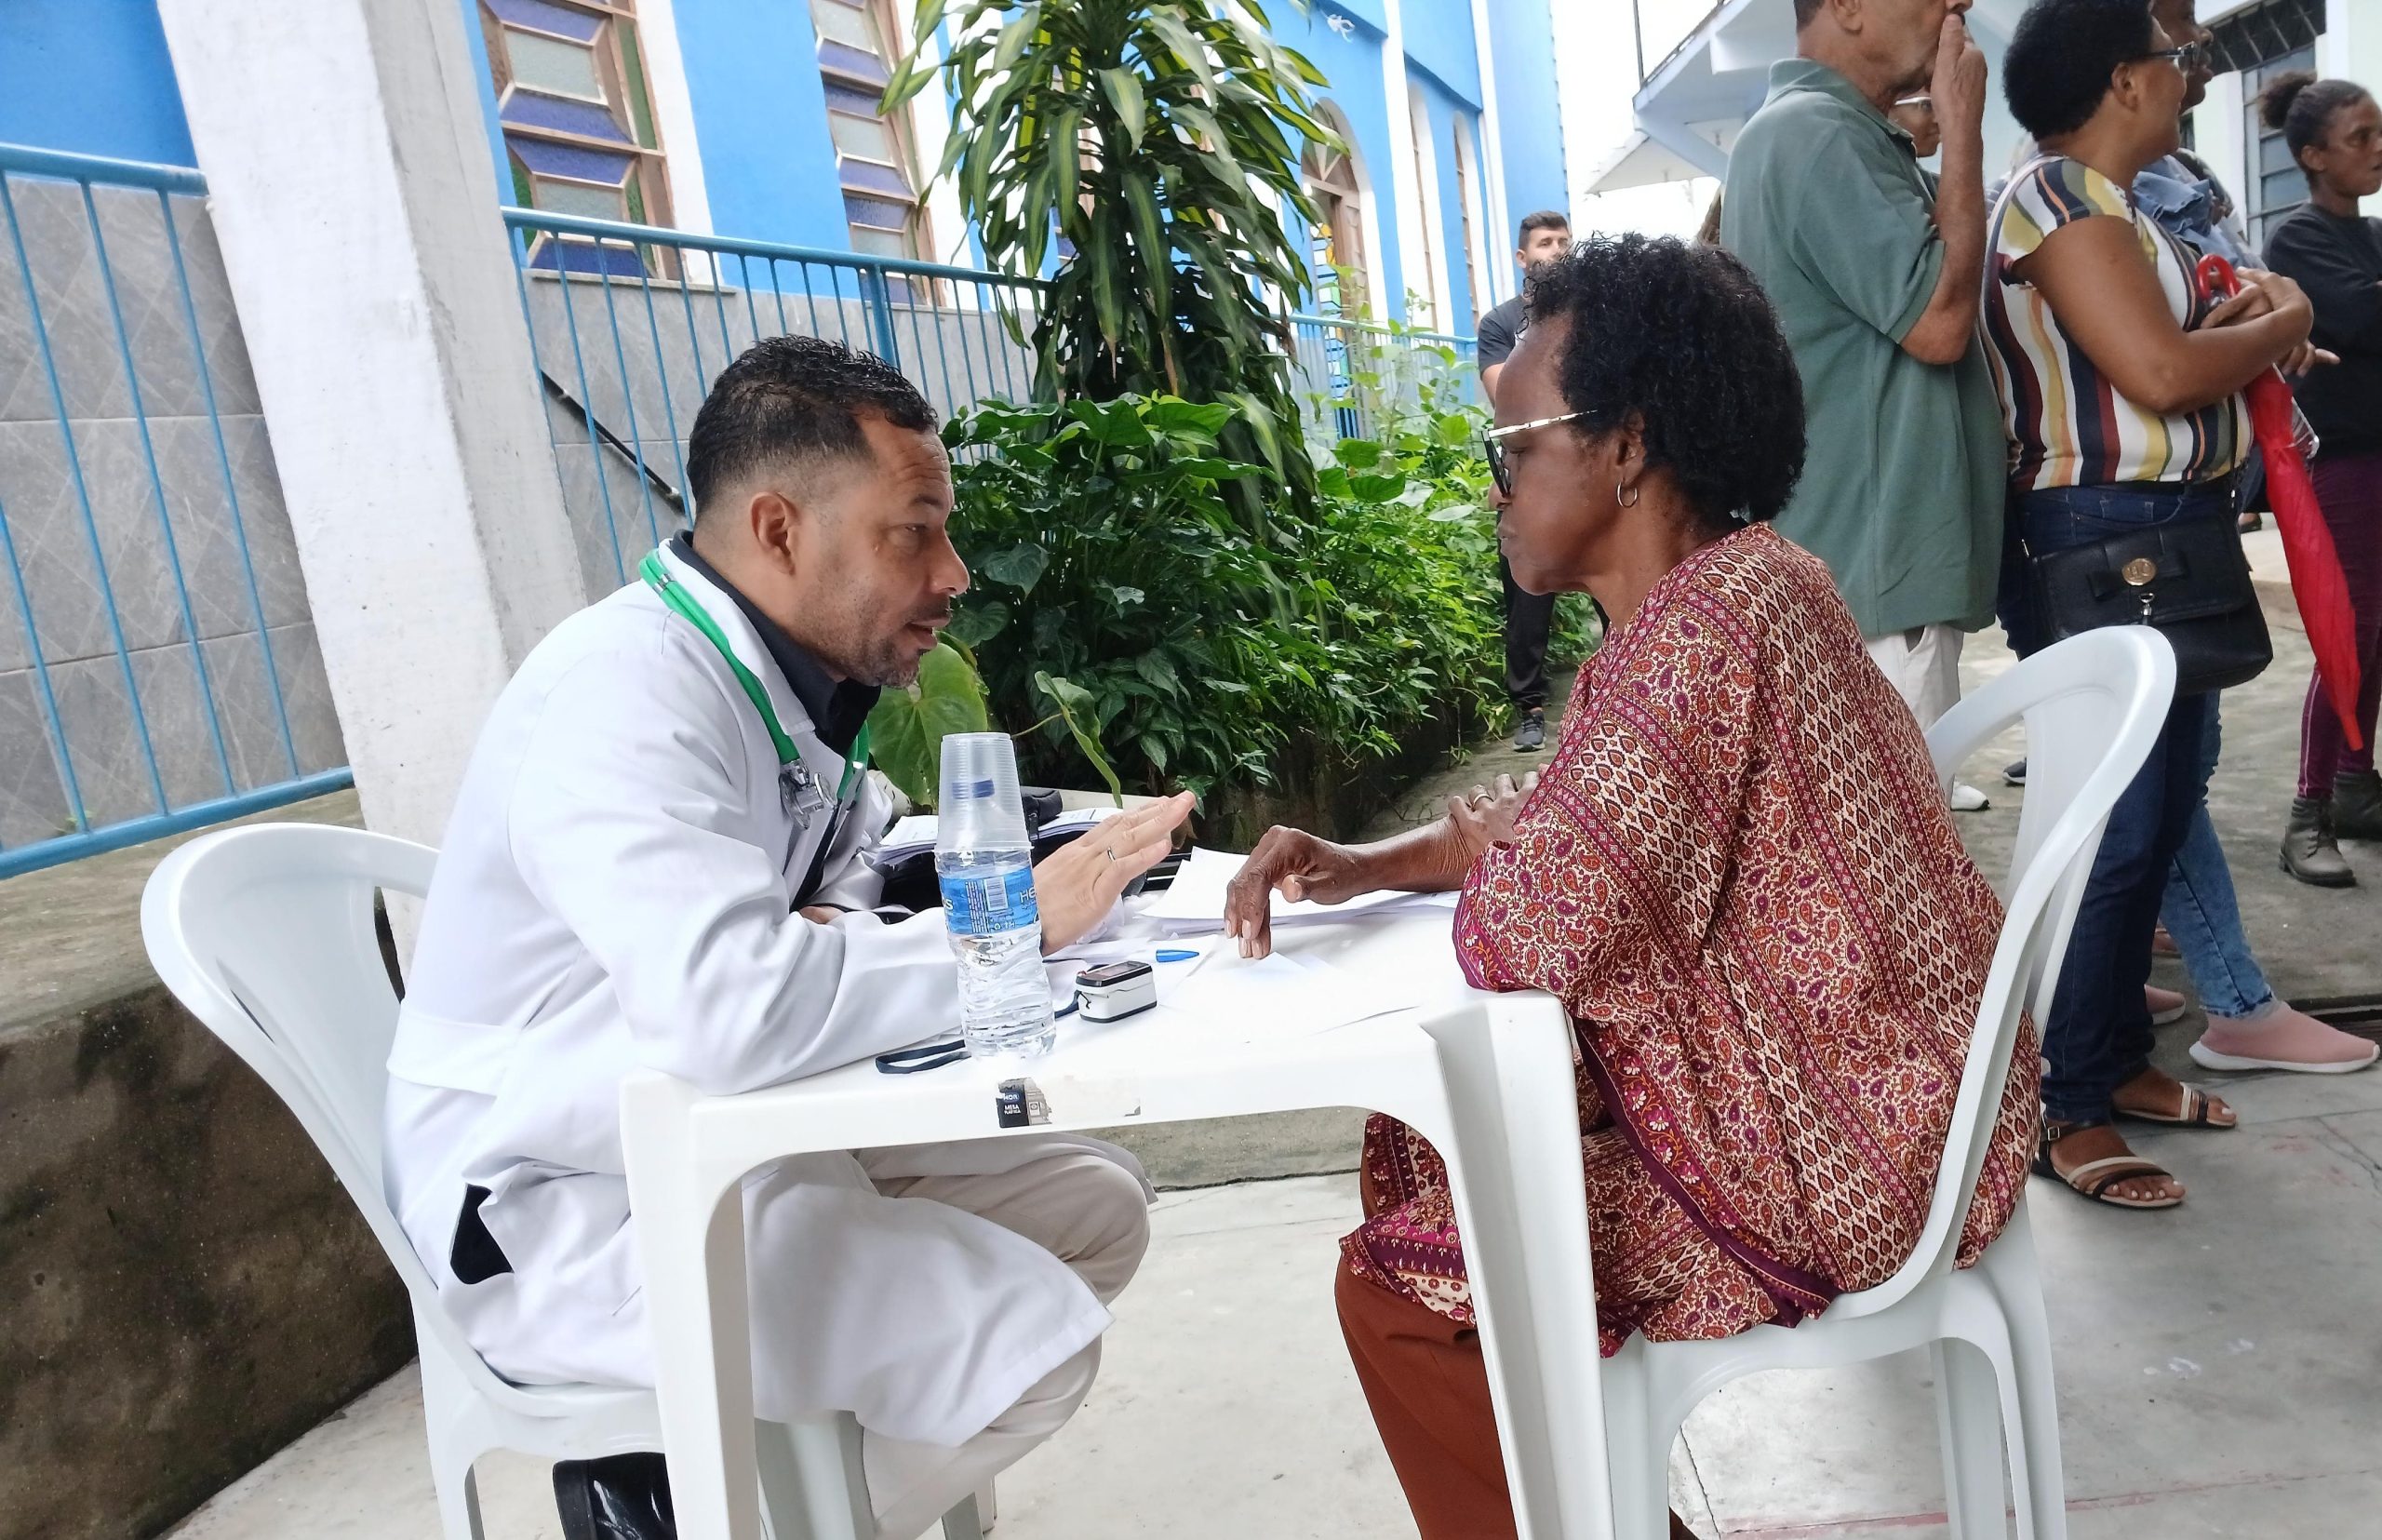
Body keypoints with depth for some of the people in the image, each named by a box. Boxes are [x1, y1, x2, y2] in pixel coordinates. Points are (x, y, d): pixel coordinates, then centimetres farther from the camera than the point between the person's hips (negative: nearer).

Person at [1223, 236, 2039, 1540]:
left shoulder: (1713, 623, -27)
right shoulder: (1714, 594, 6)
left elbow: (1523, 934, -32)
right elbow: (1564, 824, 13)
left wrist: (1484, 850, -9)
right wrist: (1369, 861, -2)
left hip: (1835, 1157, -10)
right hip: (1788, 1082, 10)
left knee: (1396, 1282, -6)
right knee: (1415, 1148, 15)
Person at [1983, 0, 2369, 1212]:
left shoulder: (2098, 201, 18)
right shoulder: (2062, 197, -13)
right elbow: (2161, 371, -21)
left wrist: (2240, 323, 4)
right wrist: (2283, 321, -4)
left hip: (2159, 543, 11)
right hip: (2108, 548, -11)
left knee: (2156, 811, 15)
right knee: (2115, 829, -9)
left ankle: (2118, 1058, 26)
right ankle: (2064, 1111, 0)